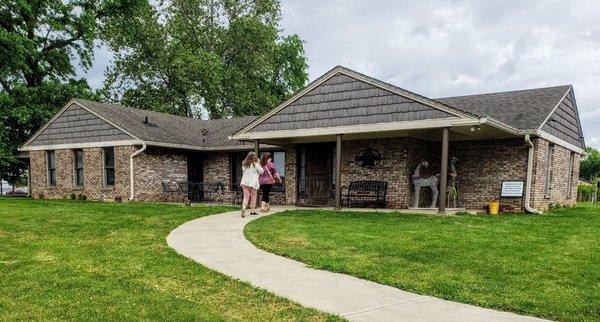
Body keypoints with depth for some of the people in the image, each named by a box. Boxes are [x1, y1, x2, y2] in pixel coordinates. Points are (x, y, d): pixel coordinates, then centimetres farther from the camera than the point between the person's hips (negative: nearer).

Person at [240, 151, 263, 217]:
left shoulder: (244, 164, 6)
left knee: (246, 196, 4)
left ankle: (243, 207, -20)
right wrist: (258, 163, 3)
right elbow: (261, 171, 1)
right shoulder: (255, 164, -9)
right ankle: (252, 211, 16)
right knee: (253, 196, 10)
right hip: (253, 183, -4)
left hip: (244, 182, 4)